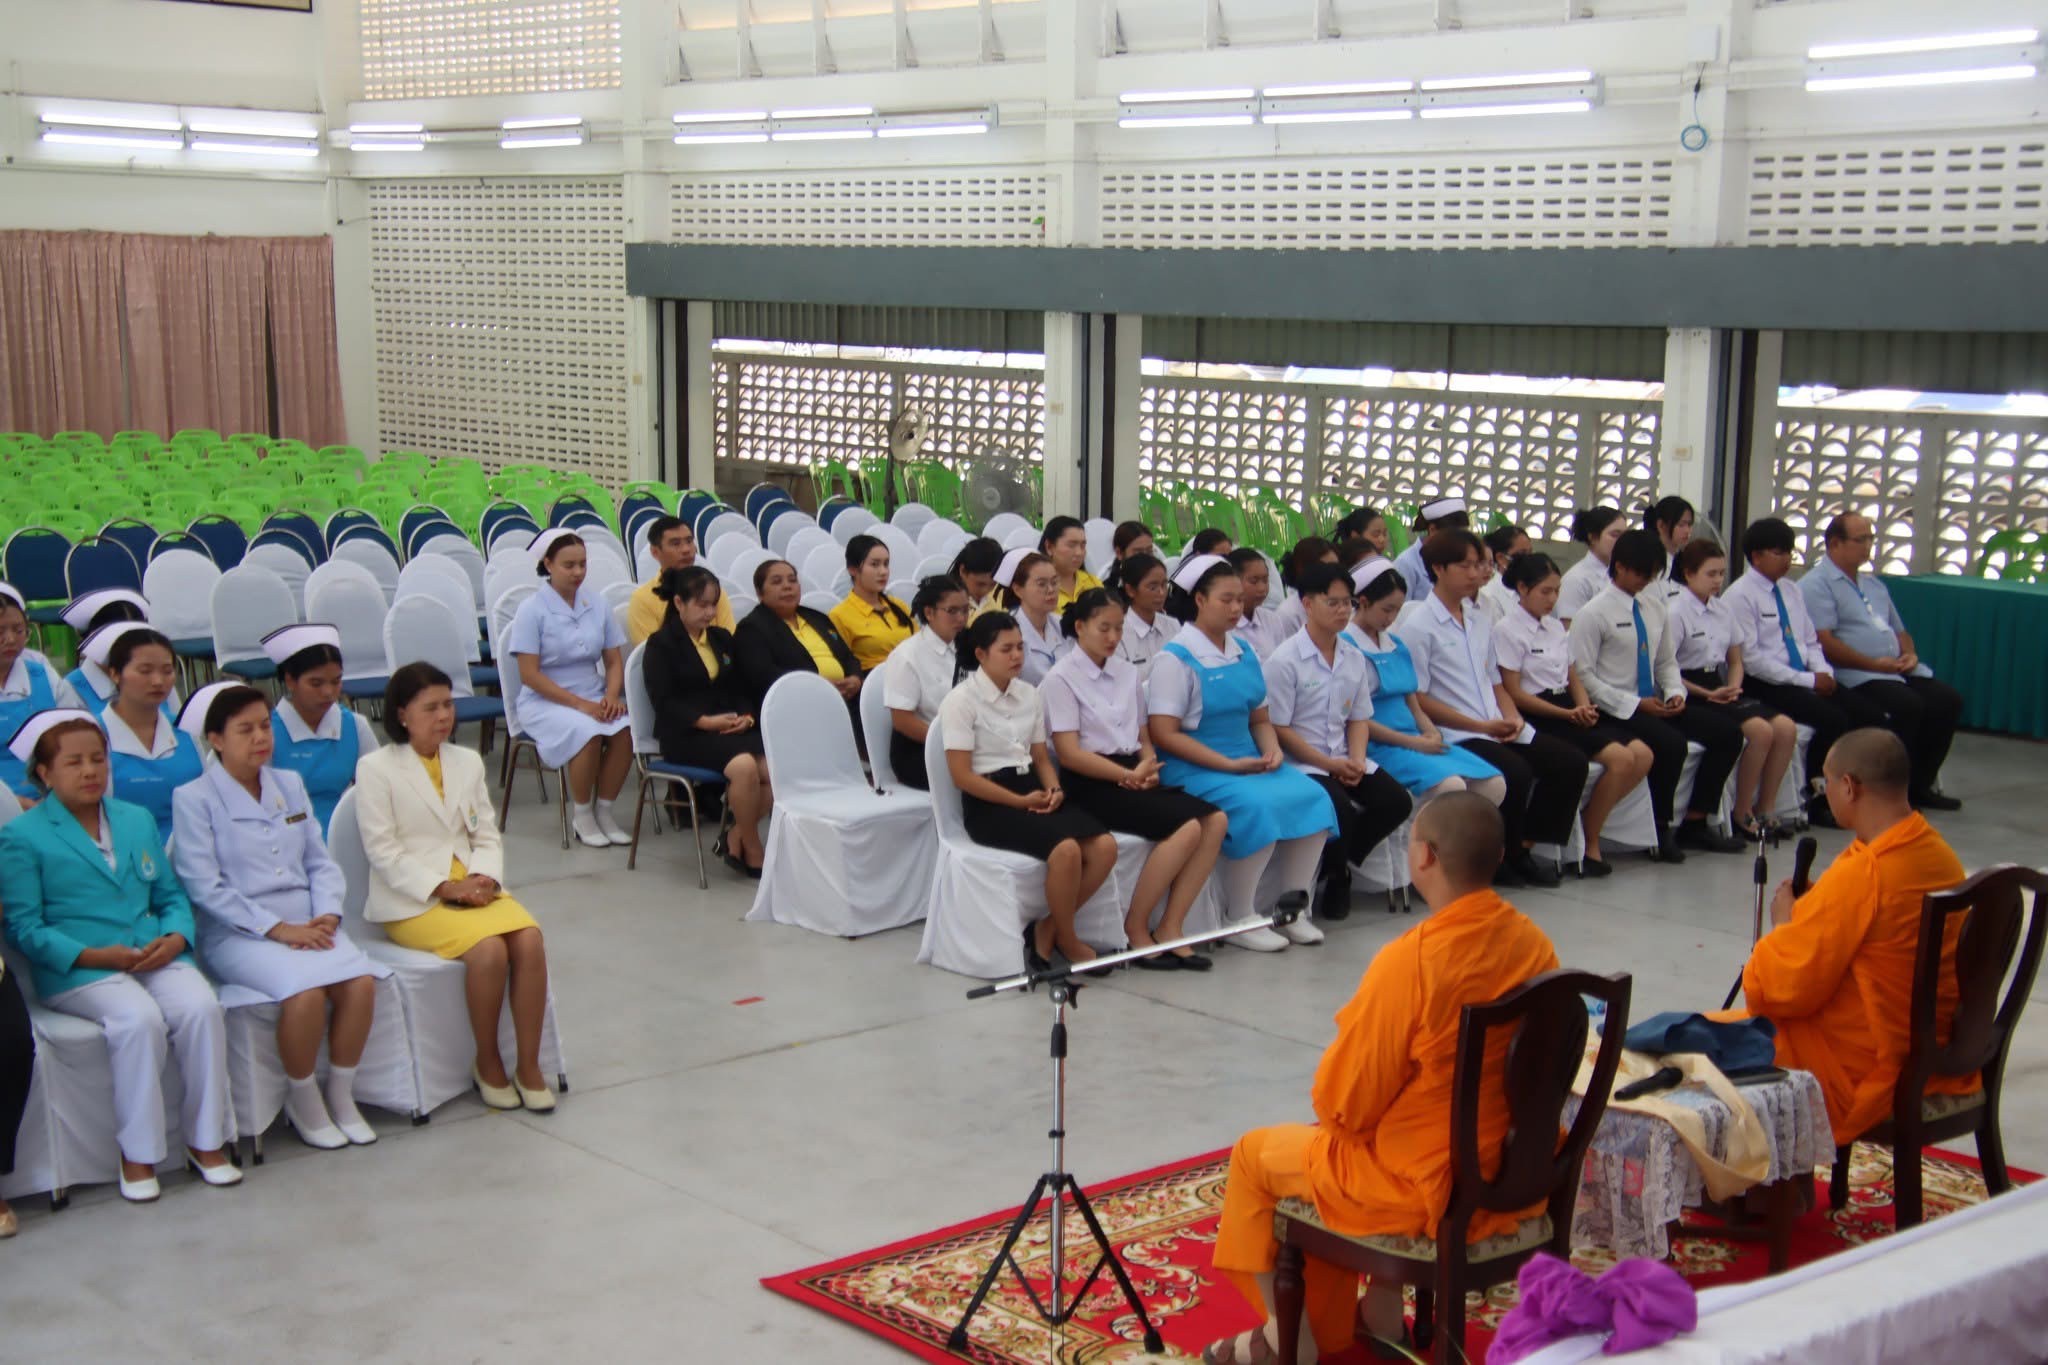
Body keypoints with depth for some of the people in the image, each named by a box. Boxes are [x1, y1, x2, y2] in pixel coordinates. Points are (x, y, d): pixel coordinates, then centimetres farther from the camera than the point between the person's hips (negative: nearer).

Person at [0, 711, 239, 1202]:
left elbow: (172, 896, 20)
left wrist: (175, 937, -3)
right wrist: (92, 955, -15)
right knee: (141, 1019, -32)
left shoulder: (139, 820, 20)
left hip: (154, 956, 4)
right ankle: (137, 1153, -18)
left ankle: (207, 1141, -12)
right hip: (75, 970, -4)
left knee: (201, 1007, -25)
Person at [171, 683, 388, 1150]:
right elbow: (206, 887, -10)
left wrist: (327, 914, -6)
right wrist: (277, 928, -16)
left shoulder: (289, 784, 16)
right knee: (305, 991, -32)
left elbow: (320, 861, 14)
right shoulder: (194, 799, -2)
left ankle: (341, 1095, -4)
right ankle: (303, 1102, -7)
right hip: (238, 933, -5)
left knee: (361, 982, -24)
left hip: (306, 924, 5)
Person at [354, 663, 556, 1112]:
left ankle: (529, 1066, -15)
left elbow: (487, 835, 13)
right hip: (412, 899, -5)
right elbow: (382, 851, -8)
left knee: (529, 939, -25)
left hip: (473, 886, 5)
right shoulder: (377, 768, -3)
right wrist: (443, 888, -16)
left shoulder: (467, 761, 15)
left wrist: (485, 878, -8)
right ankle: (488, 1065, -9)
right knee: (488, 949, -30)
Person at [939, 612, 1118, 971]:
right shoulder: (961, 700, -7)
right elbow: (963, 775, -11)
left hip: (1032, 793, 7)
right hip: (989, 805, -7)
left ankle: (1047, 929, -4)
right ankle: (1066, 940, -8)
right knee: (1066, 850, -32)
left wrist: (1053, 789, -5)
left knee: (1105, 846, -19)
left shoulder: (1028, 694, 12)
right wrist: (1021, 801, -15)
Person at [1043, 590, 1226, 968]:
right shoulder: (1061, 679, -3)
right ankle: (1135, 928, -12)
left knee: (1214, 820, -17)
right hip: (1091, 784, -7)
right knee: (1187, 827, -26)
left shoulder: (1127, 674, 17)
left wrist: (1147, 767, -5)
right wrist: (1129, 775, -16)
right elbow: (1069, 753, -11)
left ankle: (1170, 929, -16)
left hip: (1134, 778, 7)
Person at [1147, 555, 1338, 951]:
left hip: (1246, 761, 7)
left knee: (1313, 797, -15)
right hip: (1193, 768, -7)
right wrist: (1229, 765, -17)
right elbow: (1164, 734, -14)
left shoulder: (1244, 654, 14)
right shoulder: (1176, 659, -8)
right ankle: (1240, 920, -14)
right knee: (1258, 806, -31)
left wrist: (1272, 750, -4)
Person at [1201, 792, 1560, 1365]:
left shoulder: (1409, 962, -27)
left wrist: (1330, 1098, 6)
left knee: (1253, 1156, 17)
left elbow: (1344, 1104, -19)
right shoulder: (1534, 944, -6)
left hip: (1427, 1190, -7)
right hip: (1513, 1174, 7)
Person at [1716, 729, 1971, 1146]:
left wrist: (1783, 921, -3)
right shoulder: (1942, 856, 2)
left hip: (1862, 1076, -9)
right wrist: (1810, 910, 8)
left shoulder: (1861, 874, -25)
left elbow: (1775, 989, -20)